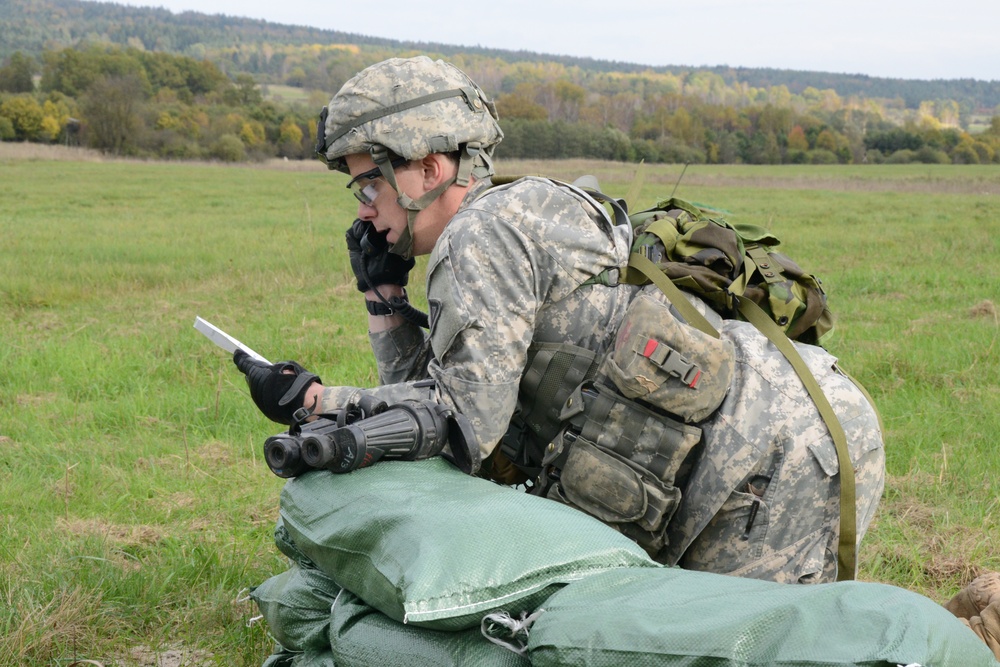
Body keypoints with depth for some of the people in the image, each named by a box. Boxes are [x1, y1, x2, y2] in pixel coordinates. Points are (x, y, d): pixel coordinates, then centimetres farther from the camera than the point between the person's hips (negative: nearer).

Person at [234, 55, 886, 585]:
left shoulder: (482, 233, -10)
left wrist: (313, 398, -7)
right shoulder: (529, 219, 21)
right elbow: (432, 407, 21)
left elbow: (465, 422, -16)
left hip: (776, 468, -10)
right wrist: (384, 290, 19)